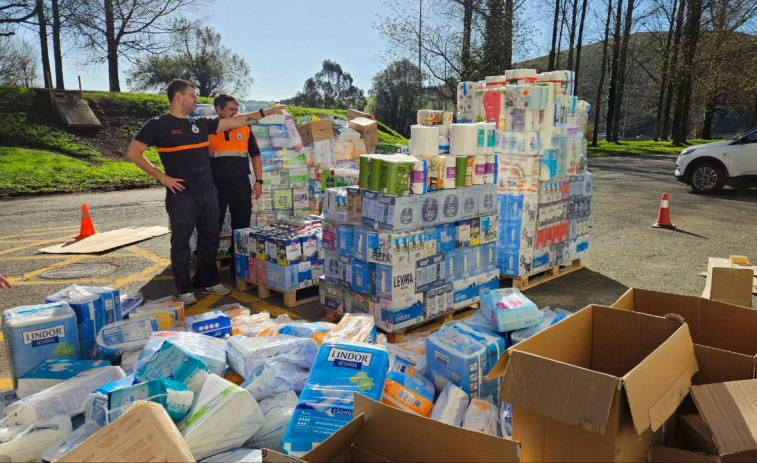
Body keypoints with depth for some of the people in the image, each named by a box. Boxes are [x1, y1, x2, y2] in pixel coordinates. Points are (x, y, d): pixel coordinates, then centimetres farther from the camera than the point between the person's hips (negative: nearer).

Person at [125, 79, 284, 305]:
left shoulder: (200, 123, 12)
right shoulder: (158, 125, -3)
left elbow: (235, 121, 13)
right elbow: (133, 153, -5)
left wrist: (267, 112, 11)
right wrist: (162, 176, -11)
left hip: (207, 192, 6)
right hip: (181, 194, -5)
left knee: (210, 240, 12)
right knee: (181, 243, 3)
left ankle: (210, 282, 26)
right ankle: (184, 290, 15)